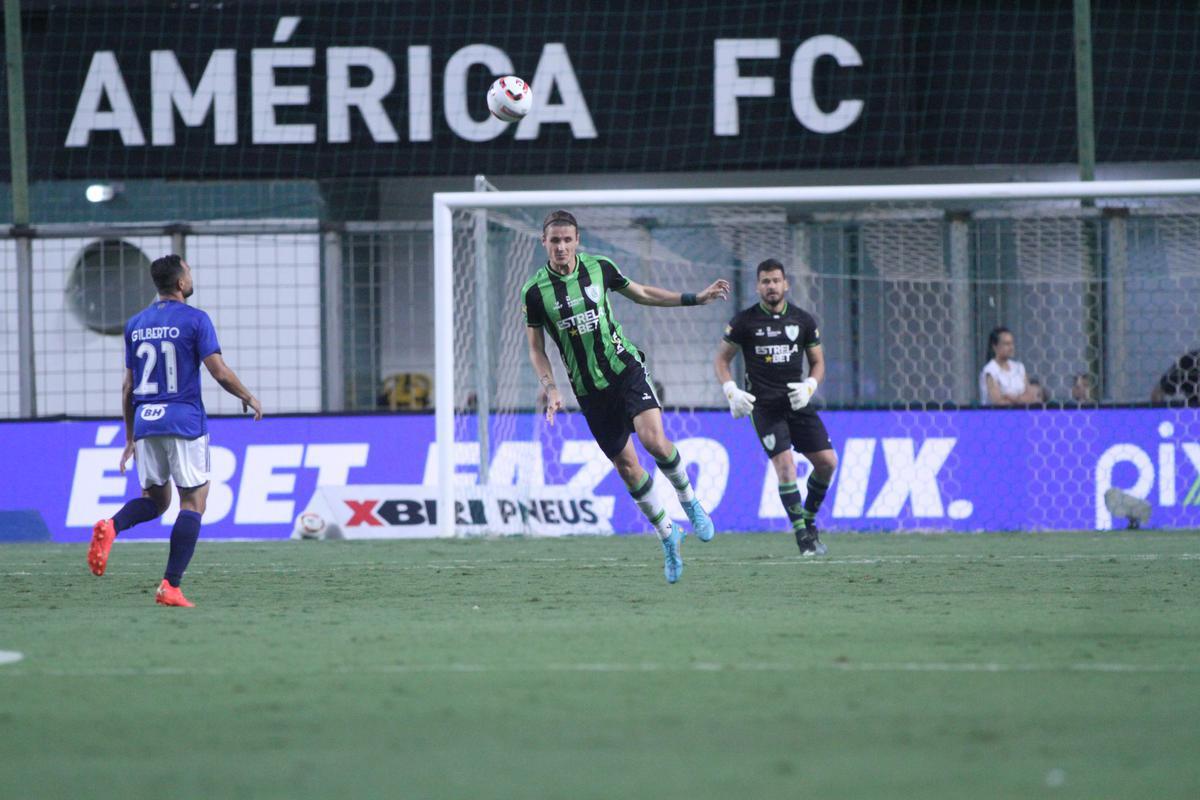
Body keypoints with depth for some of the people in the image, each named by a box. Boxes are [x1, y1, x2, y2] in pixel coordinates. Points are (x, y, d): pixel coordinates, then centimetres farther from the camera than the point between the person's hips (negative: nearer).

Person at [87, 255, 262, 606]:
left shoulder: (135, 324, 11)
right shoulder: (194, 320, -5)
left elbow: (128, 387, 14)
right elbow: (220, 372, -9)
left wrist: (130, 438, 21)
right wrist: (248, 398, 9)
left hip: (145, 423, 5)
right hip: (184, 421, -5)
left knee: (155, 499, 18)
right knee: (193, 502, 1)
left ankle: (111, 527, -14)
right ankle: (171, 587, -8)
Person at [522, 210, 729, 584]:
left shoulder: (599, 268, -2)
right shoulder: (535, 291, -5)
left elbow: (641, 293, 14)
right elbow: (536, 348, 5)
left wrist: (695, 298, 10)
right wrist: (550, 389, -8)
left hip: (625, 367, 0)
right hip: (589, 390, 0)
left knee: (654, 440, -21)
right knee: (626, 466, 1)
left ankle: (689, 501, 6)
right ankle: (667, 534, 20)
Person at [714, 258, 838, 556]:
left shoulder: (803, 320, 6)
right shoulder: (744, 321, -1)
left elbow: (818, 362, 14)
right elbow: (722, 358, 7)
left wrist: (809, 387, -6)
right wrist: (732, 392, -8)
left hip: (797, 402, 4)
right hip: (763, 405, -4)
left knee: (827, 461, -4)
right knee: (784, 462, -18)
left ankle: (808, 519, 17)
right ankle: (802, 535, -13)